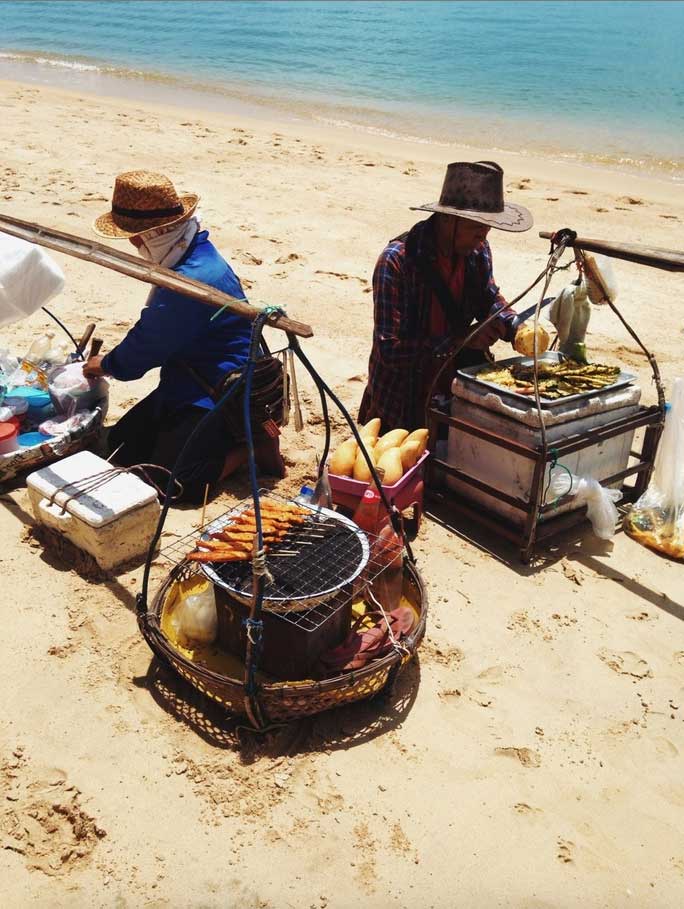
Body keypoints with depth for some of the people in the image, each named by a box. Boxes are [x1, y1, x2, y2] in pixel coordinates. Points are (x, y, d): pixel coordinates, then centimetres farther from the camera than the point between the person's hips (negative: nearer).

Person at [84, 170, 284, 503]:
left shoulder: (195, 279, -27)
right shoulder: (192, 258, 6)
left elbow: (144, 347, -16)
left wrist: (106, 365, 3)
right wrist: (112, 362, 10)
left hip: (220, 397, -10)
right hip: (188, 385, 10)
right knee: (120, 448, 8)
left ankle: (252, 445, -2)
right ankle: (227, 440, 13)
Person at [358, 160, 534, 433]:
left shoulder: (478, 251, -5)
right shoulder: (396, 261, -24)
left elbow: (489, 300, 13)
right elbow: (389, 349, -28)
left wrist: (515, 327, -9)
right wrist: (462, 339, -30)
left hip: (456, 389, 6)